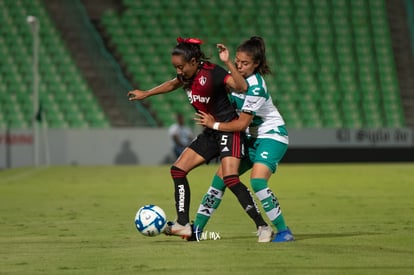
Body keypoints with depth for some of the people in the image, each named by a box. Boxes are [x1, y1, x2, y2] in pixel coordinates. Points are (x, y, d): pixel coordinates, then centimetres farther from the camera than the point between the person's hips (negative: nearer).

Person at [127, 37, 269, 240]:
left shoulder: (212, 73, -22)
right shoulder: (187, 76, 3)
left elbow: (242, 86, -35)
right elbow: (172, 85, 27)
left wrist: (228, 63, -44)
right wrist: (145, 94, 37)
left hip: (230, 130, -9)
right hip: (211, 133, 9)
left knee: (230, 178, -24)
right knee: (178, 170, 3)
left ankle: (262, 226, -17)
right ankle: (183, 225, 5)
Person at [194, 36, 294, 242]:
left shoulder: (255, 88, -26)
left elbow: (242, 124, -21)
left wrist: (214, 125, -12)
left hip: (271, 136, -8)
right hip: (251, 138, 8)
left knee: (257, 181, -27)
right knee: (220, 179, 3)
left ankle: (284, 231, -20)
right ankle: (197, 228, 11)